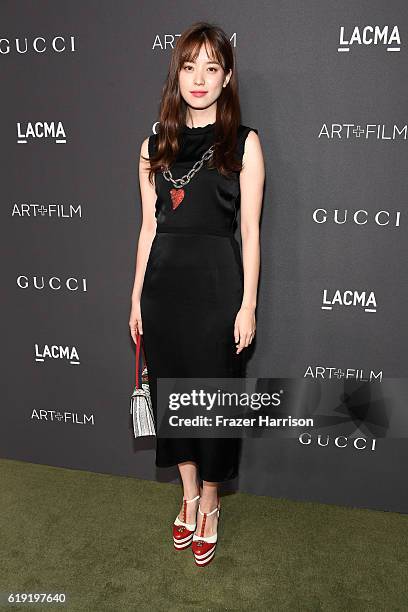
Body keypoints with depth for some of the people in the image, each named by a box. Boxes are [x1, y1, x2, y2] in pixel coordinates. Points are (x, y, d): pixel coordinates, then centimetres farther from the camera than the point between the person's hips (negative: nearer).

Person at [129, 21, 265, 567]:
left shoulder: (243, 144, 0)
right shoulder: (155, 147, 9)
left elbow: (250, 231, -3)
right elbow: (149, 227, 10)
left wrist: (248, 305, -8)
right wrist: (137, 298, 8)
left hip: (217, 281, -3)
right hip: (163, 281, 4)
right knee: (172, 387, 12)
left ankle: (209, 502, 29)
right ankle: (189, 494, 34)